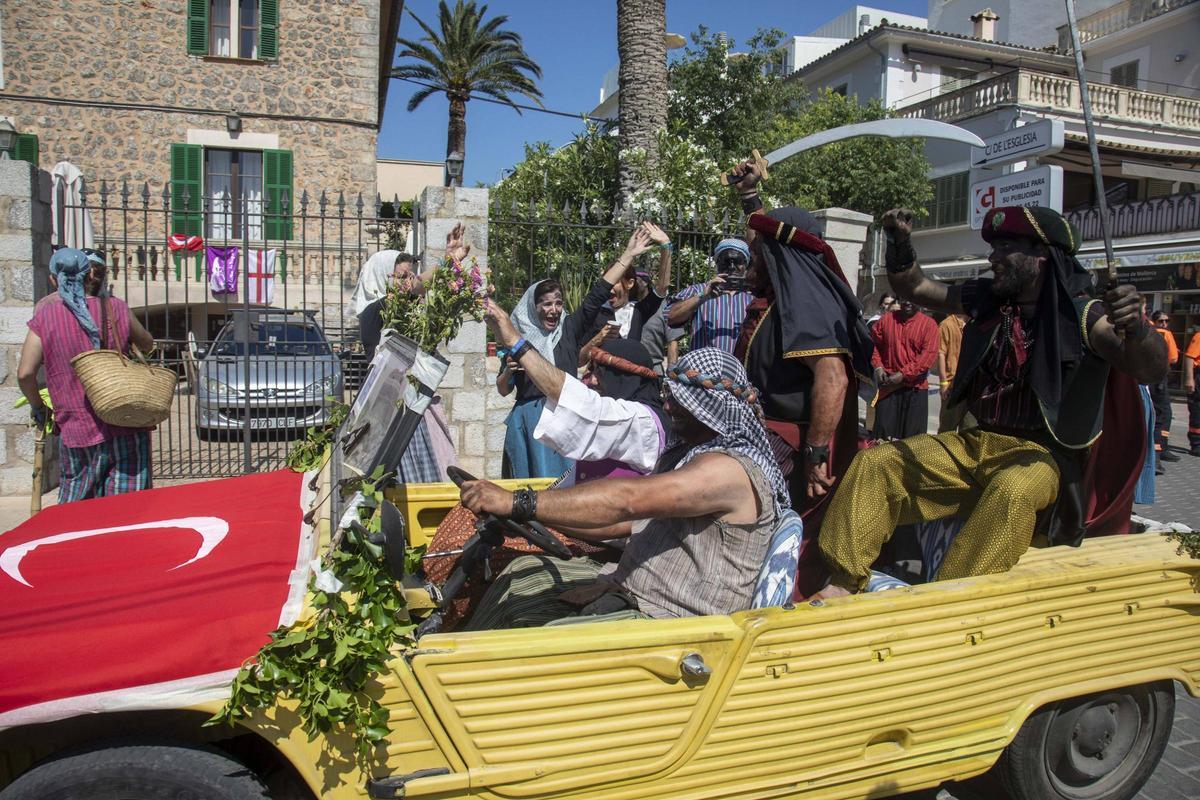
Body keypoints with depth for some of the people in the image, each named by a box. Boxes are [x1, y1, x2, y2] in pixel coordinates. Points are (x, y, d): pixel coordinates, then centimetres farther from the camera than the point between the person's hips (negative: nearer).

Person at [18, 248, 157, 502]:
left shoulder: (45, 315, -1)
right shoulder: (116, 308, 1)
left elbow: (25, 374, -7)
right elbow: (147, 345, 17)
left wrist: (38, 408, 10)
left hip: (79, 430, 0)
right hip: (128, 427, 0)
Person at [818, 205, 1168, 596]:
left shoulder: (1081, 316, -8)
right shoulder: (985, 298, 8)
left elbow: (1151, 370, -21)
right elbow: (914, 287, 18)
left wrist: (1135, 328, -42)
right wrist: (901, 242, -1)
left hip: (1042, 453, -5)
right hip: (973, 442, 6)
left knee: (1013, 489, -40)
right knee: (874, 464, -10)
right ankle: (842, 585, -14)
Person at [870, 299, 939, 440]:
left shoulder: (929, 324, -4)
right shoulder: (886, 319, 6)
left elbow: (928, 355, -13)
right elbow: (874, 344, 10)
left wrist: (903, 374, -17)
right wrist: (878, 367, -6)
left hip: (915, 387, -2)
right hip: (888, 384, 2)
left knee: (912, 437, 4)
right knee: (884, 434, 5)